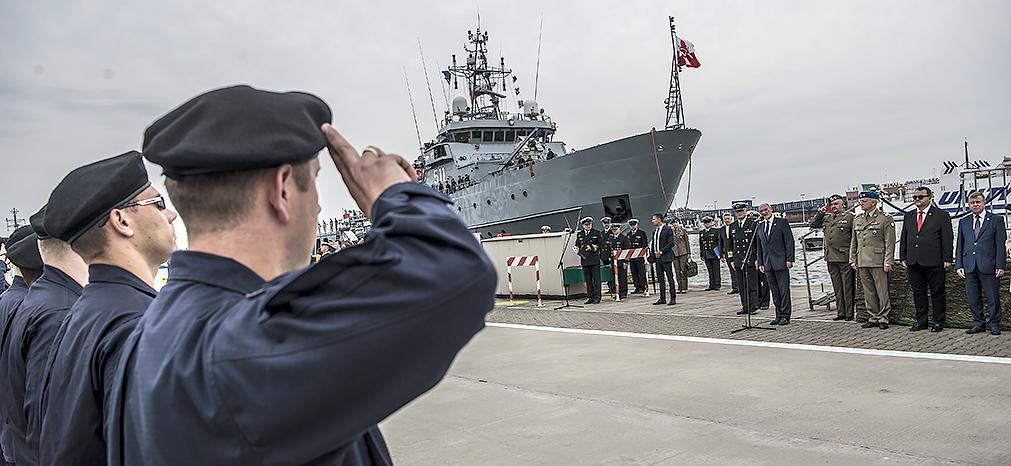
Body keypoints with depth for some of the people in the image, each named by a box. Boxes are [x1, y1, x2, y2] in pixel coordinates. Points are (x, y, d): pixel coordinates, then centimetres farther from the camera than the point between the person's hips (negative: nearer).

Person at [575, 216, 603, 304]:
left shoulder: (596, 232, 4)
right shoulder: (579, 234, 11)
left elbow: (601, 245, 3)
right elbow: (577, 245, 20)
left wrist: (594, 247, -11)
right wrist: (577, 248, -2)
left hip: (594, 260, -3)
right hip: (584, 260, 3)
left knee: (596, 280, -3)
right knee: (588, 280, 7)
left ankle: (597, 298, 2)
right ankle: (590, 297, 14)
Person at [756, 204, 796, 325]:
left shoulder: (782, 223, -1)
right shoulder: (760, 227, 14)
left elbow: (790, 242, -5)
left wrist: (789, 259, -11)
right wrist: (760, 263, 11)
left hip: (781, 263, -5)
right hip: (768, 264, 5)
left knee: (784, 291, -2)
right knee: (775, 292, 8)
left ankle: (785, 316, 3)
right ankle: (779, 315, 14)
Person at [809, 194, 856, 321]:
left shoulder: (849, 217, -4)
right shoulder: (827, 218, 14)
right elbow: (812, 224, 20)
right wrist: (820, 213, 7)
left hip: (845, 258, -6)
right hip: (831, 258, 6)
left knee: (848, 287, 0)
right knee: (837, 288, 11)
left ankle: (849, 313, 6)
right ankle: (840, 313, 18)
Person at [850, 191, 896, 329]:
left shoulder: (886, 219, -2)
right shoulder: (857, 219, 15)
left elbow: (889, 243, -6)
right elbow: (853, 242, 18)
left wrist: (888, 262, -11)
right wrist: (853, 260, 12)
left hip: (878, 262, -5)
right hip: (862, 263, 6)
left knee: (882, 291, -1)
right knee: (868, 292, 10)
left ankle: (883, 318, 8)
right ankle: (873, 318, 17)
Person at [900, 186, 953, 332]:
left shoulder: (941, 215, 0)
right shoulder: (908, 216, 14)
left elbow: (947, 239, -3)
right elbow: (903, 238, 16)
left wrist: (947, 259, -9)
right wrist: (903, 258, 10)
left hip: (934, 262, -5)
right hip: (913, 263, 5)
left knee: (937, 293, 3)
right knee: (918, 292, 9)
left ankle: (938, 321, 12)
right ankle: (921, 320, 17)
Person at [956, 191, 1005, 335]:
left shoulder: (996, 220, 4)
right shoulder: (963, 222, 14)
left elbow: (1000, 244, -1)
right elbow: (959, 245, 13)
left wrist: (1001, 266, -8)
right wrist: (959, 265, 4)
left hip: (989, 265, -3)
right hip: (969, 266, 3)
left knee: (993, 298, 3)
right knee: (973, 298, 7)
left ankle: (994, 324, 15)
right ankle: (979, 324, 18)